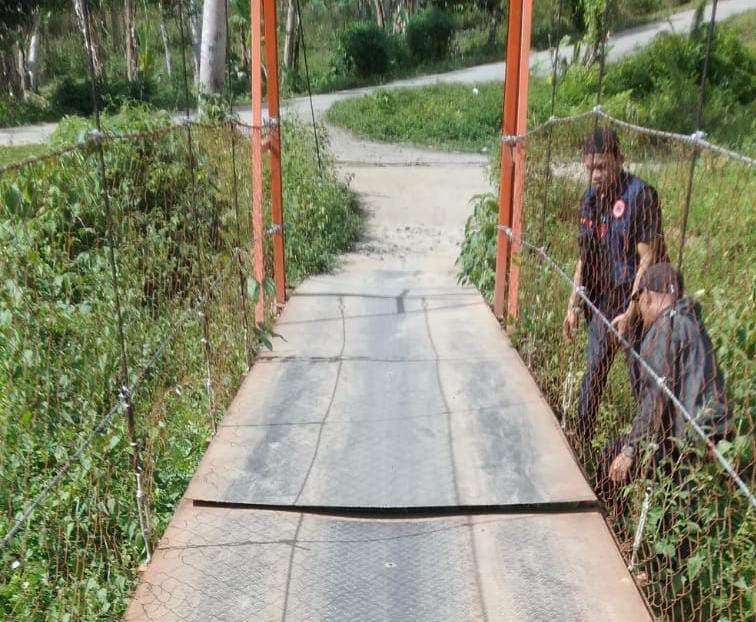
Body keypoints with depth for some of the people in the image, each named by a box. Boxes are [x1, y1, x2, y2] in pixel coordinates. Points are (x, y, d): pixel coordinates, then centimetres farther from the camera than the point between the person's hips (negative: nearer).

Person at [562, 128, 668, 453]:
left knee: (641, 378, 2)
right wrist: (572, 305, 9)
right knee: (593, 373, 13)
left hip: (635, 301, -6)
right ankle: (581, 444, 26)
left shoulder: (640, 196, -15)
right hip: (602, 300, 6)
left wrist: (630, 312, -21)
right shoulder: (589, 199, 6)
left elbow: (647, 259, -17)